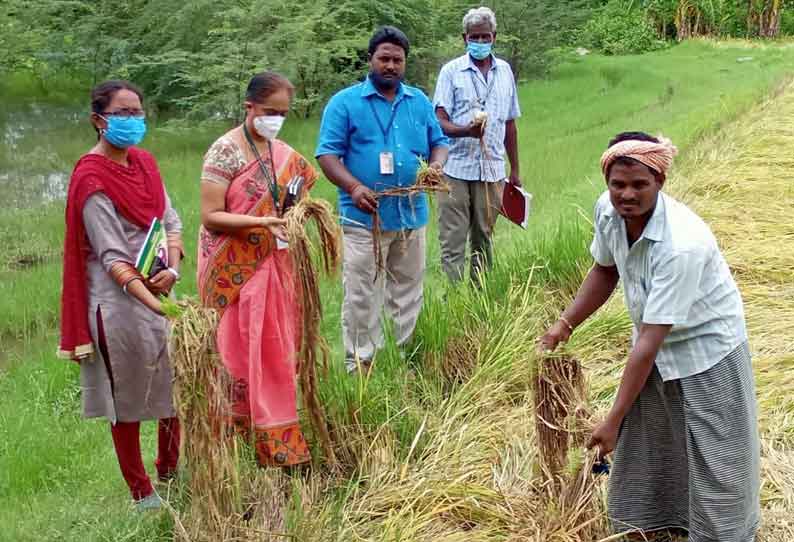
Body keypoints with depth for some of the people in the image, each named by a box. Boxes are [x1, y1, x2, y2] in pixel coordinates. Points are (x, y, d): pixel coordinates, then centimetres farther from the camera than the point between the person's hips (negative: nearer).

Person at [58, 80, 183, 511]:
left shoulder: (144, 162, 8)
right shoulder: (91, 178, -15)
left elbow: (171, 220, 8)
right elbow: (112, 256, -20)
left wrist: (173, 269, -11)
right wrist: (152, 302, -30)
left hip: (158, 289, 8)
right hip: (119, 300, -7)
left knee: (176, 386, 16)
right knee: (128, 399, 6)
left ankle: (170, 473, 36)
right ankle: (142, 494, 20)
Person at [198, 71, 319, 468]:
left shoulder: (283, 154, 8)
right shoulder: (225, 152, -13)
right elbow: (211, 216, -17)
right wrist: (261, 222, -28)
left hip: (272, 265, 7)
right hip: (234, 270, -7)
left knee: (276, 352, 12)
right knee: (240, 353, -1)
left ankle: (278, 441, 24)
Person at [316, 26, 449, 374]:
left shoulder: (419, 101, 12)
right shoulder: (345, 102, -3)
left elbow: (438, 142, 18)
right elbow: (327, 154, -7)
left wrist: (437, 164, -7)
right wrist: (353, 187, -24)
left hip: (412, 214, 5)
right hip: (364, 217, -5)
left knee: (408, 293, 15)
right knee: (361, 296, -1)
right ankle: (359, 364, 9)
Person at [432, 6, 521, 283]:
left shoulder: (504, 71, 11)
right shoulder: (451, 71, 0)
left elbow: (510, 125, 16)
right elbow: (440, 122, -7)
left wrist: (515, 170, 16)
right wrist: (467, 131, -27)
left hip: (492, 170, 4)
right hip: (456, 169, -3)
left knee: (484, 239, 11)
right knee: (452, 241, -2)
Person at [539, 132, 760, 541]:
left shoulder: (682, 243, -36)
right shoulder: (608, 209, -15)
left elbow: (649, 341, -33)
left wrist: (613, 421, -29)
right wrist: (564, 324, -2)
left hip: (705, 349, -7)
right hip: (655, 343, 7)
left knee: (713, 462, 2)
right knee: (639, 446, 17)